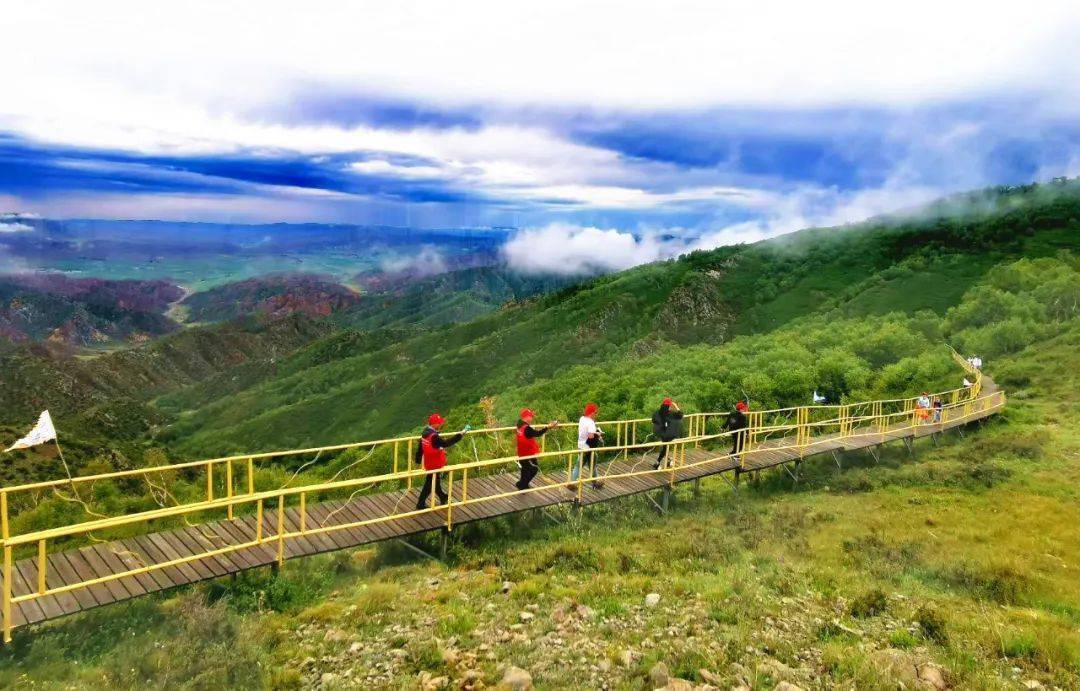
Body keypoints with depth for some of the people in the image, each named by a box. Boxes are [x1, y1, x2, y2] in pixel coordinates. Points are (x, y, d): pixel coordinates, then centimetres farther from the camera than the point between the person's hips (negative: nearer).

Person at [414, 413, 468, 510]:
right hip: (434, 464, -9)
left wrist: (418, 459, 22)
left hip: (428, 462, 9)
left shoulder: (425, 431, -1)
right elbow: (446, 443, -36)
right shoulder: (434, 436, -31)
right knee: (430, 484, 7)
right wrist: (462, 433, -37)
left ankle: (442, 497, 47)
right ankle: (421, 504, 17)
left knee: (436, 480, 26)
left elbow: (420, 447, 9)